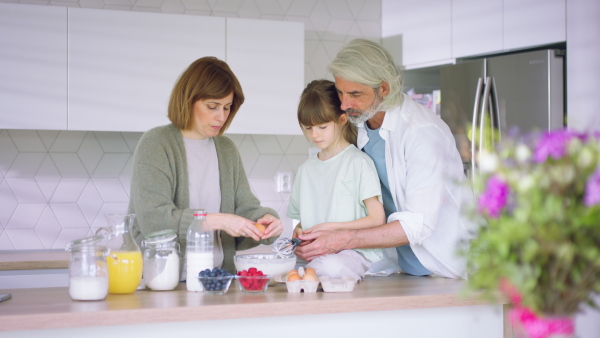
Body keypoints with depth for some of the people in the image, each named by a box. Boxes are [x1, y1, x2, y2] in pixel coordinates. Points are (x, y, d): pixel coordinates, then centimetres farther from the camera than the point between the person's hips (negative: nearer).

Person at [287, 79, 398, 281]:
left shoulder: (358, 162, 0)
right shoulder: (306, 169, 18)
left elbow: (377, 219, -4)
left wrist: (331, 227, -11)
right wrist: (299, 231, 1)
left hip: (354, 253, -5)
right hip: (314, 254, 5)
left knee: (332, 266, -41)